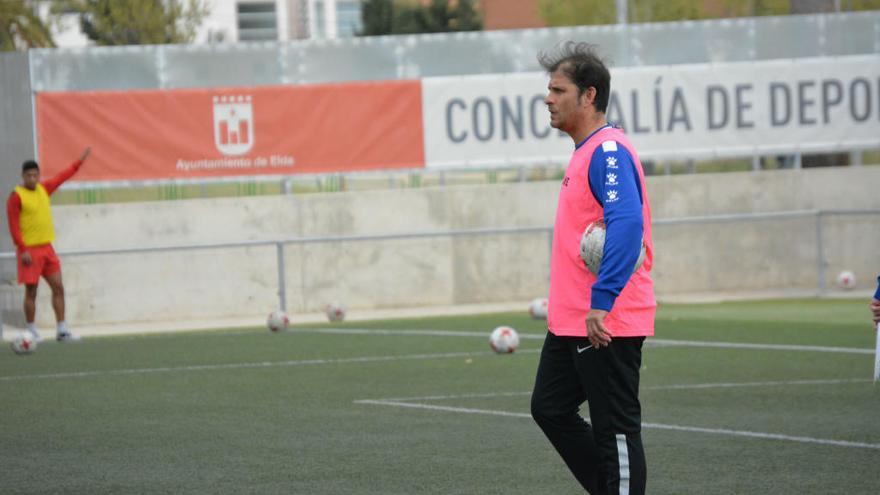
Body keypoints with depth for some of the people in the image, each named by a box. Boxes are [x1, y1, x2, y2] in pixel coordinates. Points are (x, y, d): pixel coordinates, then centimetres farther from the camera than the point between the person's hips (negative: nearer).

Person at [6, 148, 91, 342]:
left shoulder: (44, 188, 10)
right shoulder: (16, 197, -10)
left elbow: (62, 177, 25)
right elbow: (13, 226, -13)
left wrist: (80, 161, 26)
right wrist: (23, 250, -18)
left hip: (47, 247, 6)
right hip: (30, 250, -6)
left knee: (58, 287, 2)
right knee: (31, 291, -2)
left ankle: (62, 331, 6)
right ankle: (31, 331, 8)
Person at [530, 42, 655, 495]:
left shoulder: (608, 151, -17)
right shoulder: (585, 151, 15)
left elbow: (626, 224, -28)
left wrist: (601, 302, -32)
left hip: (606, 322, -11)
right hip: (571, 321, 11)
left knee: (614, 430, -4)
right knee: (550, 409, 15)